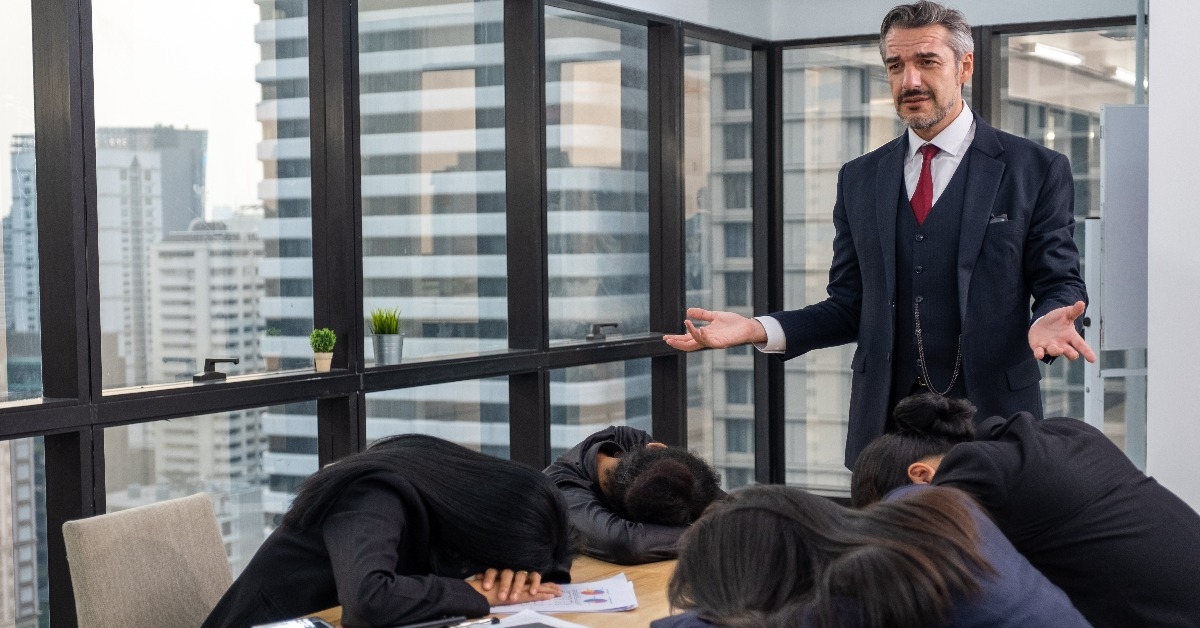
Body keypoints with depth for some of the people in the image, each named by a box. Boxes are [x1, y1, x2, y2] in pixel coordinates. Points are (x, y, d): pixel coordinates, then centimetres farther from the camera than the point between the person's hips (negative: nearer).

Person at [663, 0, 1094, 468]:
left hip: (993, 416, -3)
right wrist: (759, 329, -6)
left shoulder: (1037, 170, -1)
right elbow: (850, 305, 10)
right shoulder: (859, 180, 10)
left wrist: (1048, 321, -25)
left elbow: (1060, 283, -1)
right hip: (886, 419, 3)